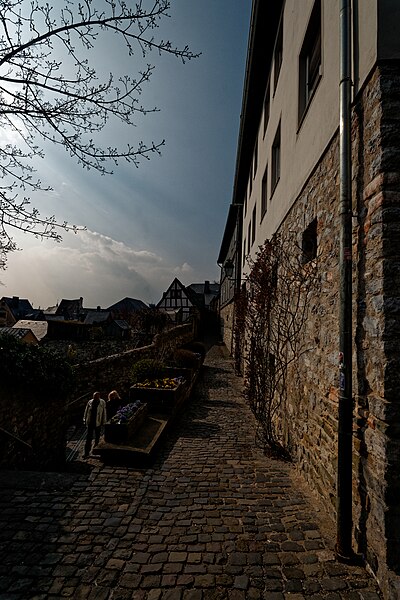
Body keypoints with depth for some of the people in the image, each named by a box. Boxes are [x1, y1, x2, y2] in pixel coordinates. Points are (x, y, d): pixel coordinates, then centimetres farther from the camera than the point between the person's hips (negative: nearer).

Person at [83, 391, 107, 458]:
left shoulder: (102, 403, -7)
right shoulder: (90, 402, -3)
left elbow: (104, 412, -1)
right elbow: (86, 411, 7)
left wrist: (103, 421, 1)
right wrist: (85, 420, 8)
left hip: (98, 423, 0)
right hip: (90, 422, 1)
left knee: (97, 437, 16)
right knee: (88, 438, -1)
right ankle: (86, 452, 6)